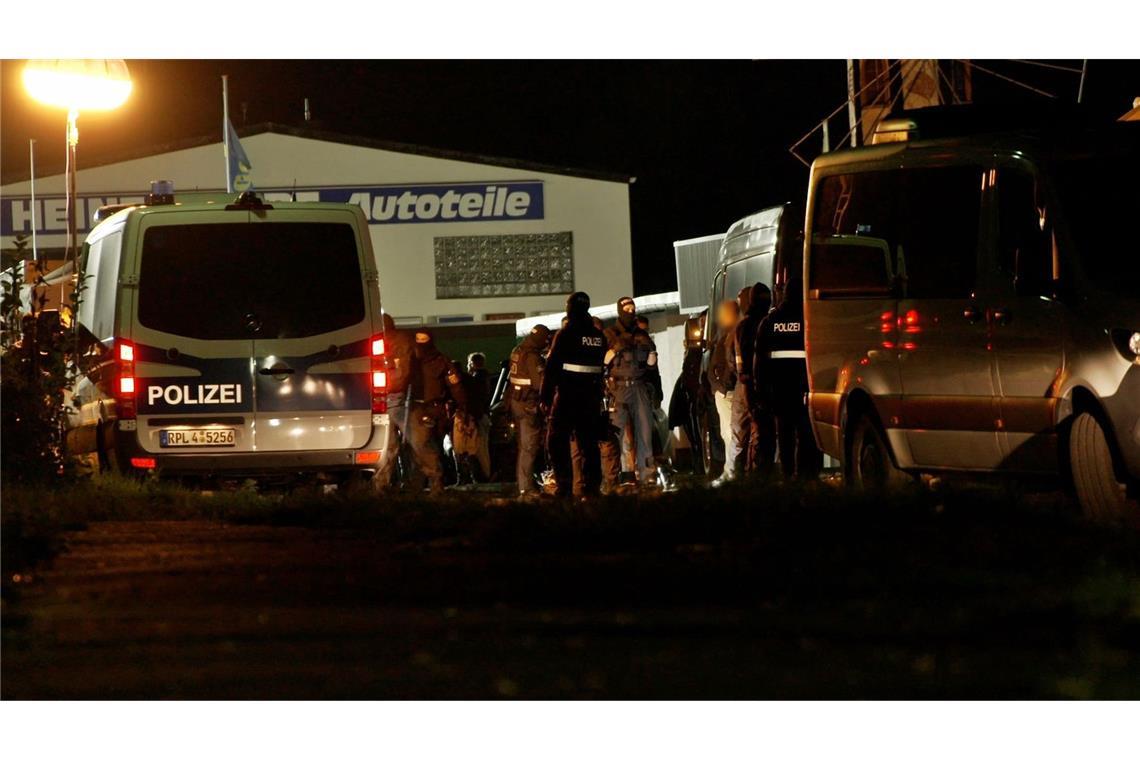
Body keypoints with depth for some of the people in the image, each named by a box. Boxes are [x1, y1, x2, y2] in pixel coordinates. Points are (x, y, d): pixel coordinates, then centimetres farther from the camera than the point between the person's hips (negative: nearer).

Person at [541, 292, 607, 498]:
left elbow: (552, 366, -12)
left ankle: (564, 486, -9)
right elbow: (602, 367, 13)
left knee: (557, 441, 0)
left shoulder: (565, 334, -11)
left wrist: (545, 396, -8)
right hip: (591, 397, 6)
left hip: (567, 396, -6)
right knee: (588, 441, 10)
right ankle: (591, 485, 6)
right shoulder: (599, 336, 8)